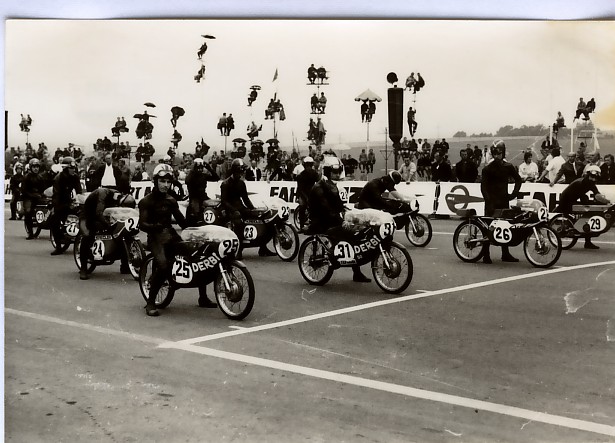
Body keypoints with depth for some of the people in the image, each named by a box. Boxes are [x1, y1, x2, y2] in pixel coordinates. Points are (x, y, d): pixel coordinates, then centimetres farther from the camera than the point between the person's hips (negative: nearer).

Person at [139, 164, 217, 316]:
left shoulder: (171, 200, 19)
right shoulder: (146, 201, -2)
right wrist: (154, 227, -32)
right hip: (156, 237, -6)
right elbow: (142, 224, -12)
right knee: (163, 266, -33)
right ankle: (150, 303, -20)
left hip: (171, 235, 6)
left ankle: (203, 298, 7)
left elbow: (180, 219, 19)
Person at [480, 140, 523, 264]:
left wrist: (513, 194, 5)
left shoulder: (508, 167, 6)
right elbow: (483, 186, -8)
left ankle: (505, 254, 16)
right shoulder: (487, 169, -4)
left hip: (504, 200, 4)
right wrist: (488, 199, -18)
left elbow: (518, 180, 15)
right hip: (491, 202, -4)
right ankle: (486, 255, -2)